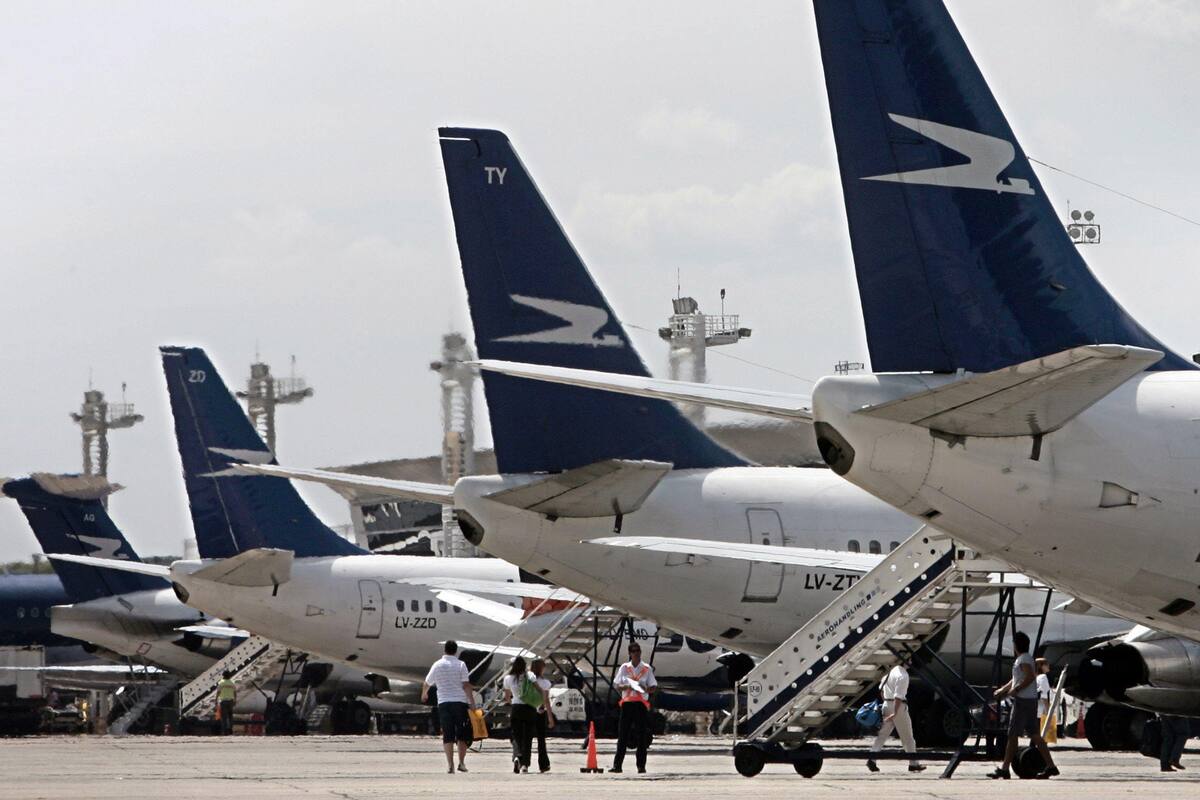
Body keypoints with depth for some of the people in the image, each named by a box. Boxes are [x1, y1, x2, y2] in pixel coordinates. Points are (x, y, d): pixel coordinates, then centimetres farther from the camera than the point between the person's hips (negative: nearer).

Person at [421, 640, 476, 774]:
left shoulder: (437, 665, 5)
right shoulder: (460, 665, -2)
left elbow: (427, 684, 17)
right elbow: (466, 685, -8)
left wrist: (424, 694, 37)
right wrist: (472, 703, -6)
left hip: (443, 703, 1)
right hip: (460, 702, -1)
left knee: (447, 735, 1)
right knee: (462, 734, 8)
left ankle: (450, 764, -8)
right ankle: (461, 762, 2)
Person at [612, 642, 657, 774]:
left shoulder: (647, 669, 7)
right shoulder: (624, 667, 9)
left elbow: (654, 687, 6)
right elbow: (616, 685, 7)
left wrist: (646, 689, -15)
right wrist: (626, 686, -14)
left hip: (641, 703, -1)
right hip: (627, 702, 1)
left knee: (641, 735, -3)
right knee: (622, 734, -3)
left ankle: (641, 765, 0)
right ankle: (617, 765, -3)